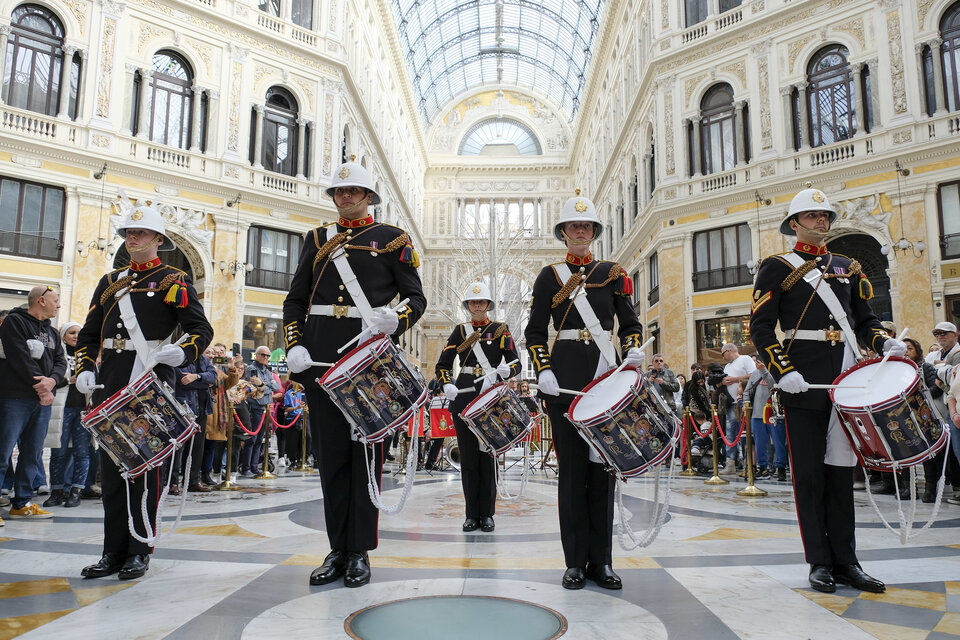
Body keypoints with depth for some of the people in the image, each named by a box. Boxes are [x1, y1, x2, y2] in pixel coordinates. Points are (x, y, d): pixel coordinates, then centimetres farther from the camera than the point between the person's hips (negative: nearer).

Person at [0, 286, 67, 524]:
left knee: (32, 455, 9)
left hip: (43, 401, 7)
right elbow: (20, 358, -12)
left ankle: (21, 503, 16)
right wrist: (40, 385, -13)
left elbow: (61, 362, 11)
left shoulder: (52, 332, 20)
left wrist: (52, 380, -10)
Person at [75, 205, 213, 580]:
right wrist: (84, 369, 4)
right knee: (111, 467, 7)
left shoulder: (174, 282, 2)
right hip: (110, 388, 5)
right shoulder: (110, 282, 18)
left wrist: (181, 352, -23)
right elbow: (88, 334, 19)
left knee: (146, 467, 0)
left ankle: (139, 551, 11)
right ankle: (113, 551, 17)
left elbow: (202, 330, -4)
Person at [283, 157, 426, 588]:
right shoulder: (317, 239, 17)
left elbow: (416, 298, 3)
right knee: (330, 452, 6)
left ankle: (360, 552, 12)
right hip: (320, 356, 3)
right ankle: (338, 550, 18)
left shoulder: (392, 239, 8)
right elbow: (295, 299, 16)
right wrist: (293, 346, 1)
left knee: (365, 452, 1)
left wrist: (394, 322, -18)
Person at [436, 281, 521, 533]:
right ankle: (472, 514, 13)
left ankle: (487, 514, 12)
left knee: (488, 455, 1)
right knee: (468, 456, 4)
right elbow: (443, 364, 8)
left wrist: (506, 370, -23)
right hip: (463, 398, 2)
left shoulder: (500, 330, 6)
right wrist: (447, 385, -11)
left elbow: (516, 363, 0)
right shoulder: (460, 331, 11)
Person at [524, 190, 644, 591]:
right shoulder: (549, 276, 8)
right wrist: (543, 371, -9)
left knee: (603, 464, 3)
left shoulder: (612, 273, 12)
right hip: (565, 377, -1)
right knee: (572, 466, 1)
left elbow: (630, 323, 12)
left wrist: (634, 351, -8)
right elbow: (535, 332, 5)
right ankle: (576, 561, 11)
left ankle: (601, 561, 13)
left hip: (606, 374, 2)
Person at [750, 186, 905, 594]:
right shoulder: (777, 268, 2)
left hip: (846, 380, 5)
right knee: (809, 472, 1)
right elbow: (761, 328, -4)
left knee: (841, 469, 8)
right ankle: (820, 562, 10)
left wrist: (884, 343, -3)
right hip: (803, 381, -4)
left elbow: (864, 321, 19)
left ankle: (845, 560, 16)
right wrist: (782, 371, -16)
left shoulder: (848, 267, 17)